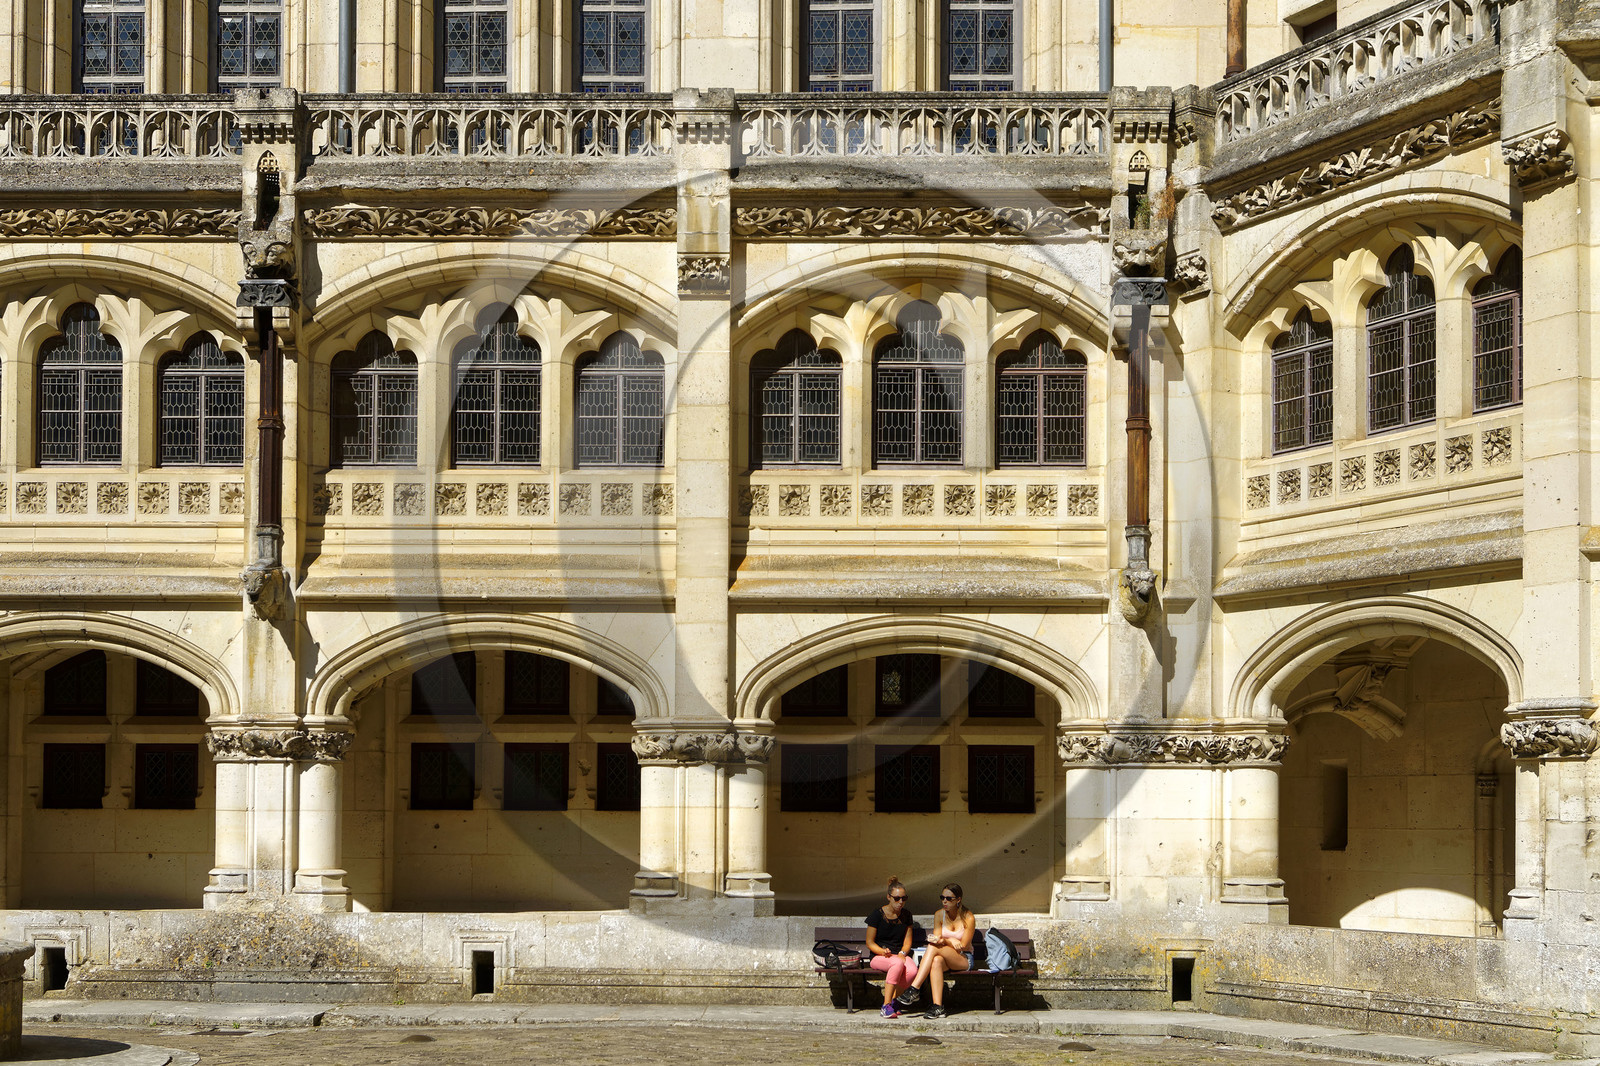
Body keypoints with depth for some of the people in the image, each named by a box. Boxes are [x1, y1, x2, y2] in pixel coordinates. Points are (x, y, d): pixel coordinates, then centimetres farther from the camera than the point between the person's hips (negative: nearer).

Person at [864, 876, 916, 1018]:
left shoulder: (906, 914, 10)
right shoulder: (877, 914, -3)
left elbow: (907, 941, 11)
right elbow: (869, 943, -2)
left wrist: (902, 954, -10)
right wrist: (884, 952, -19)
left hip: (900, 955, 4)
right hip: (878, 957, -4)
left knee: (912, 970, -33)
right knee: (897, 963, -39)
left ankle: (892, 999, -17)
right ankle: (887, 1005, -36)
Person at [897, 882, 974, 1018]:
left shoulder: (968, 918, -8)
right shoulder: (939, 915, 5)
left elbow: (963, 946, -10)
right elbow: (938, 939, -1)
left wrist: (943, 941, -19)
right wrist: (951, 941, -22)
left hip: (964, 960, -3)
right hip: (946, 958, 3)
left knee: (933, 947, -31)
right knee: (936, 961, -37)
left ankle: (914, 989, -38)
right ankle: (937, 1007, -43)